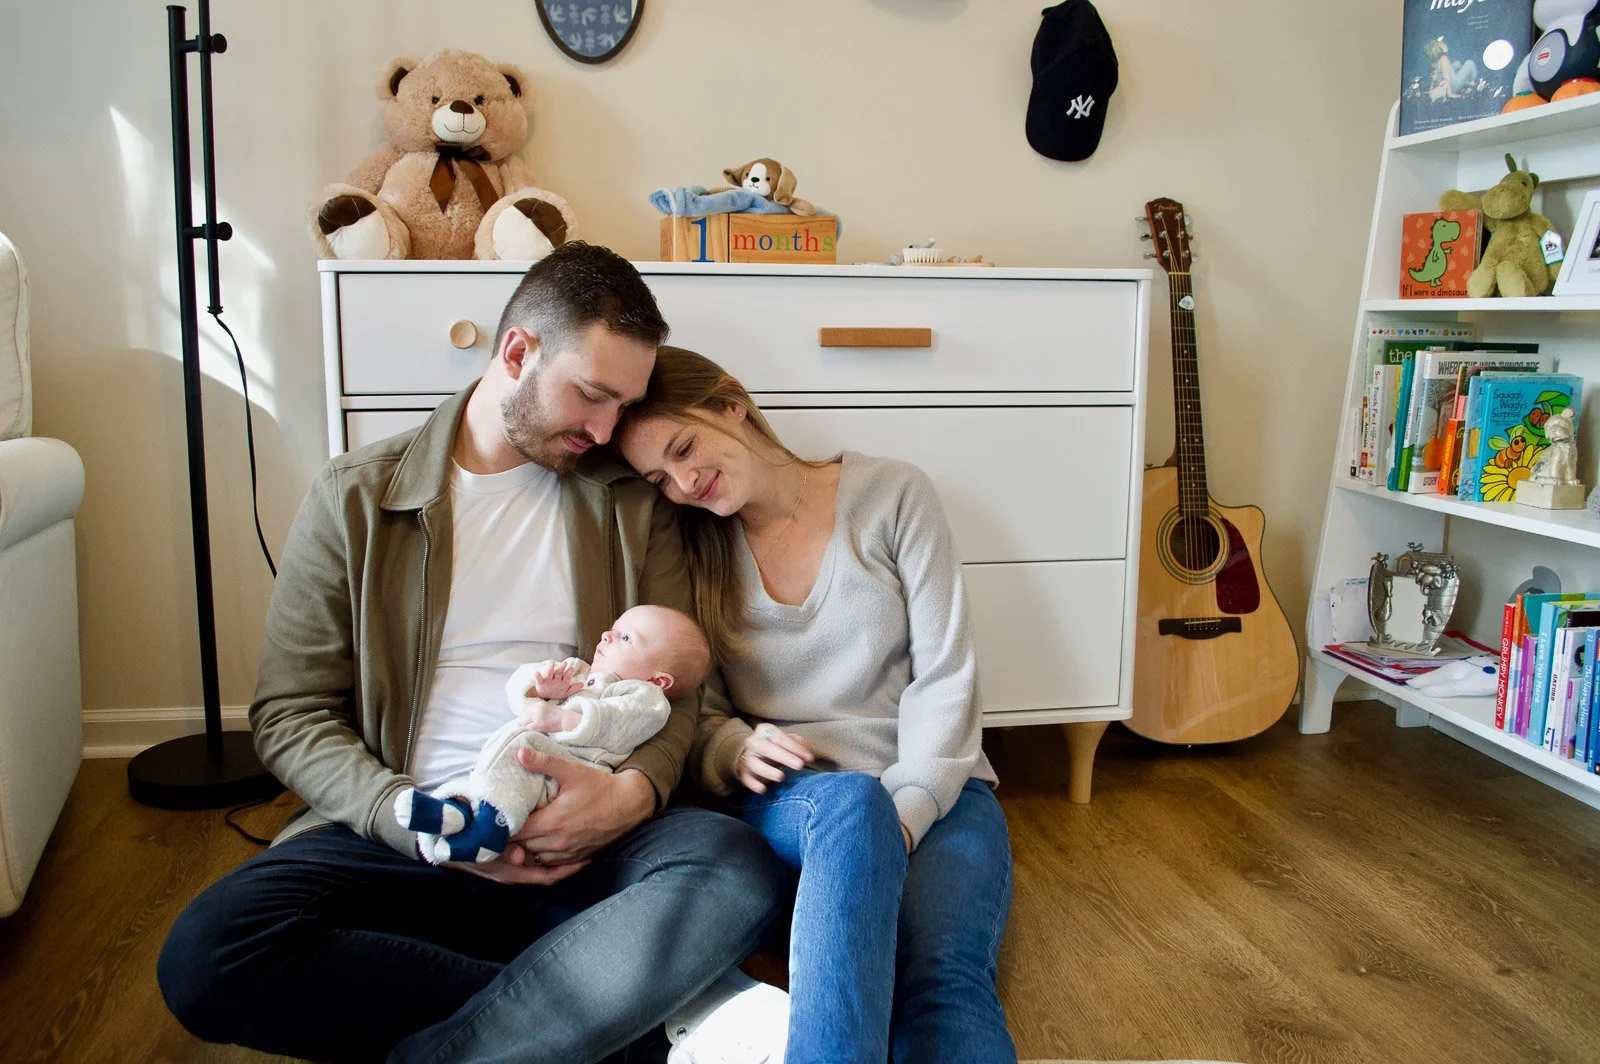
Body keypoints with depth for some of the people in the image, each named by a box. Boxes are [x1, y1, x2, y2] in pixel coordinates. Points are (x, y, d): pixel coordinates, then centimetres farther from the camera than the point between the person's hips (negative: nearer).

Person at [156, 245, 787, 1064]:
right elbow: (290, 717, 3)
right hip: (405, 835, 0)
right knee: (204, 956, -27)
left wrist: (634, 791, -16)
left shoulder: (630, 503, 9)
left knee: (738, 868, -30)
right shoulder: (355, 498, 5)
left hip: (582, 838, 1)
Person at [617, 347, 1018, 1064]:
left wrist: (905, 812, -16)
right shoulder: (692, 548, 8)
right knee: (852, 801, -38)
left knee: (945, 979, -33)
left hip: (932, 790, 0)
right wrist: (733, 745, -12)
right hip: (782, 801, 1)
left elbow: (943, 677, -3)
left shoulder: (893, 494, 2)